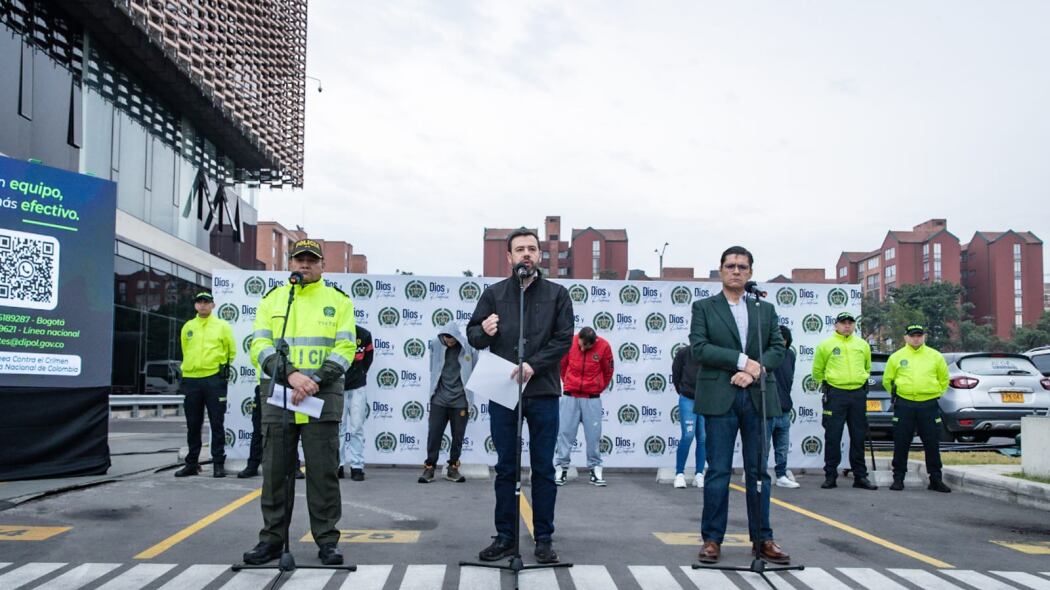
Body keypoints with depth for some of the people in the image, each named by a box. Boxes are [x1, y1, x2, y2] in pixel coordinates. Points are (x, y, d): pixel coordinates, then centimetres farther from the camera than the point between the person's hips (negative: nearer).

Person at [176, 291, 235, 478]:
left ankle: (219, 463, 4)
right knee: (193, 425, 9)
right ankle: (191, 463, 18)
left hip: (214, 380, -3)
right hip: (191, 379, 3)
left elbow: (232, 351, 8)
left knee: (217, 424, -2)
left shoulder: (222, 326, 2)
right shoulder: (188, 327, 11)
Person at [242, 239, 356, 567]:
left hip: (322, 398, -2)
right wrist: (291, 375, -16)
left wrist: (314, 382, -15)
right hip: (277, 397, 2)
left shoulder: (338, 300, 7)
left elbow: (345, 348, -2)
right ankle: (272, 538, 18)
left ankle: (327, 539, 11)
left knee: (323, 472, 1)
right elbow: (260, 344, 1)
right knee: (275, 471, 6)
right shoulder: (272, 299, 11)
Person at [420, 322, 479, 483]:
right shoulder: (435, 344, -2)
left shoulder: (468, 347, -8)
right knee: (433, 434, 1)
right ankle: (430, 467, 13)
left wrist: (467, 392, 3)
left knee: (458, 436, 8)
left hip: (460, 400, -1)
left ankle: (453, 468, 22)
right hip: (439, 399, 1)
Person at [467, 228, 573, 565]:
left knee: (544, 470, 4)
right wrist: (483, 332, -17)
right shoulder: (494, 294, 9)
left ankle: (544, 539, 13)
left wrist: (533, 364, -16)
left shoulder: (557, 294, 6)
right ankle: (505, 537, 16)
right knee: (506, 468, 7)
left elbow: (564, 339, -3)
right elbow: (473, 336, 7)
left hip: (543, 393, -1)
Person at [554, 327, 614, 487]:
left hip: (592, 399, 0)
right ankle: (561, 468, 7)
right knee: (564, 432, 0)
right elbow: (562, 366, 8)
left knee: (594, 435, 2)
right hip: (570, 397, 1)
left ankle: (595, 469, 10)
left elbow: (608, 372, 4)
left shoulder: (604, 346, -10)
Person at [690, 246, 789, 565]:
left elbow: (778, 349, 7)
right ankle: (712, 539, 7)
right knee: (718, 471, 0)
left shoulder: (765, 309, 15)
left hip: (758, 397, 3)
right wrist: (742, 360, -13)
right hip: (720, 398, -3)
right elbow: (699, 348, -6)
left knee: (758, 471, 7)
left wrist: (754, 370, -11)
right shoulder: (703, 307, 7)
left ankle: (762, 539, 14)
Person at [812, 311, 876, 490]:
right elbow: (817, 370, 8)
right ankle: (830, 476, 4)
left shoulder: (862, 345, 11)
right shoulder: (826, 345, 1)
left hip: (858, 395, 3)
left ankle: (860, 476, 14)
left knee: (858, 437, 7)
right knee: (833, 437, -2)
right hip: (835, 395, -3)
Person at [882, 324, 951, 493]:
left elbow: (944, 379, 16)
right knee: (901, 444, 3)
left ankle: (936, 479, 14)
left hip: (929, 405, 1)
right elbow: (887, 380, 12)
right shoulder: (897, 357, 3)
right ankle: (898, 478, 12)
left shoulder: (935, 356, 5)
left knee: (932, 444, 4)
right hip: (904, 406, 0)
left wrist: (934, 393, 11)